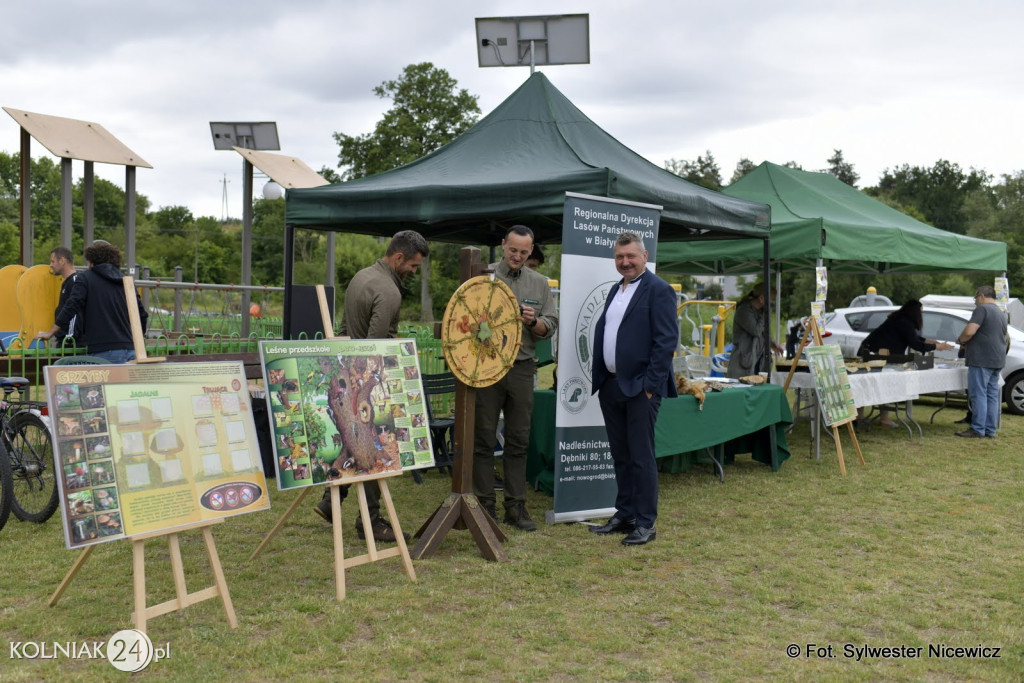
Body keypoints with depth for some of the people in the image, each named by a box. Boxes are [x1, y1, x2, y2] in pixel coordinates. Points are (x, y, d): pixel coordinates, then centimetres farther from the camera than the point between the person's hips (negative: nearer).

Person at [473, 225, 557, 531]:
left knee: (518, 440, 6)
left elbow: (550, 326, 9)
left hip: (522, 366, 3)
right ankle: (485, 504, 9)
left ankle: (515, 506, 13)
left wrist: (533, 321, -10)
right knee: (483, 437, 1)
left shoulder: (539, 283, 11)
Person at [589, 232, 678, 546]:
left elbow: (667, 341, -14)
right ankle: (624, 515, 25)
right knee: (621, 457, 15)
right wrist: (600, 378, 12)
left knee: (641, 458, -2)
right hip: (611, 386, 8)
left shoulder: (659, 290, -9)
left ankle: (645, 524, 6)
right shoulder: (615, 290, 17)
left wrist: (650, 385, -17)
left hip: (640, 388, -8)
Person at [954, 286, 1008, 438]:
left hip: (982, 360, -9)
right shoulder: (1002, 314, 21)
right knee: (992, 394, 10)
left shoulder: (982, 309, -9)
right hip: (997, 361, 9)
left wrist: (960, 340, 1)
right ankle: (990, 430, 12)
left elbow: (969, 332, -21)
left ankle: (977, 430, -6)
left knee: (978, 394, -6)